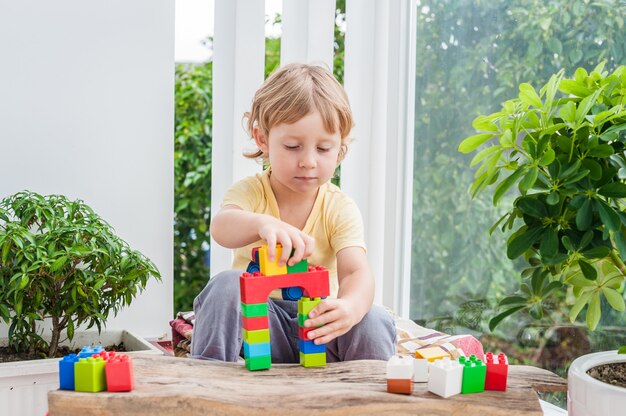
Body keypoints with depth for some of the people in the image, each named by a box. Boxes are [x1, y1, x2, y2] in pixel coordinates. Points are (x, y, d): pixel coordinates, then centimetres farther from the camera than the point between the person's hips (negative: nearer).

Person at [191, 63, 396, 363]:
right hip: (257, 317, 0)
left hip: (316, 326, 1)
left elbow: (357, 273, -20)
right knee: (227, 284, -29)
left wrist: (349, 308, -46)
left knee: (375, 322, -27)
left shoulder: (340, 208, -5)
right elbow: (221, 228, -31)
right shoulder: (250, 191, -7)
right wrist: (263, 224, -56)